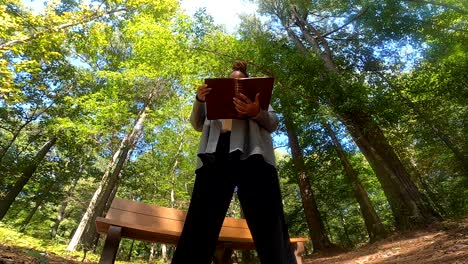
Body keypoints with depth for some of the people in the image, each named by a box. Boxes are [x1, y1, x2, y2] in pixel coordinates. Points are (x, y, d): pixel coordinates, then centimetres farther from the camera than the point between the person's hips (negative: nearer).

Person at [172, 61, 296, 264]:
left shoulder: (257, 96, 31)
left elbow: (273, 123, 15)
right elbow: (198, 125, 26)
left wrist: (256, 112, -9)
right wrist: (199, 100, 6)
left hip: (251, 155, -1)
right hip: (216, 156, 2)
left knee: (267, 224, -8)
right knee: (199, 223, -7)